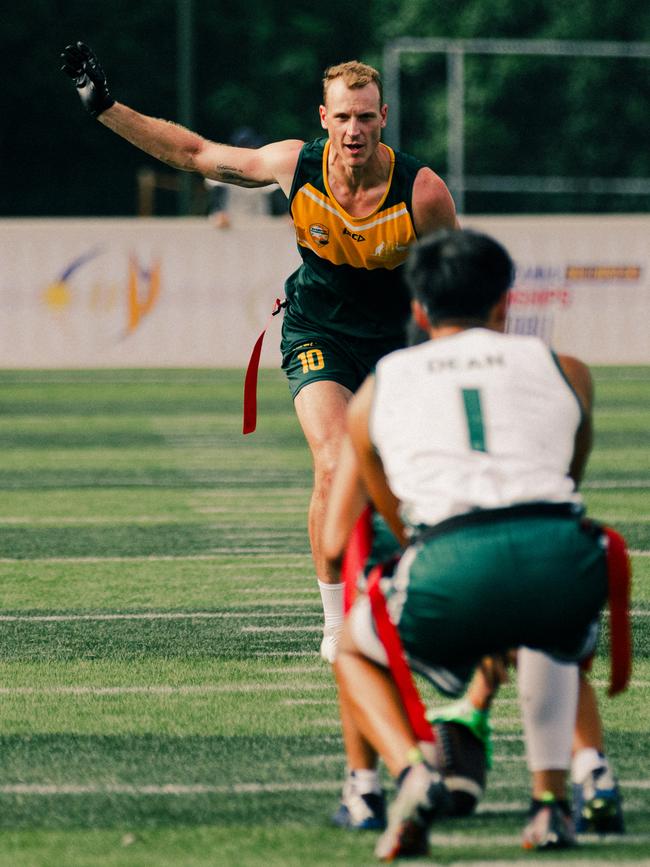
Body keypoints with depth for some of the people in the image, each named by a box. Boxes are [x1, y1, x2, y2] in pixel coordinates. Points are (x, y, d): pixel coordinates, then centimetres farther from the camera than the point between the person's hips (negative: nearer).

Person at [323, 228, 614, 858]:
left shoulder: (375, 391, 25)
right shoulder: (565, 372, 25)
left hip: (453, 570, -1)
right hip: (565, 562, 2)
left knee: (353, 653, 29)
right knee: (551, 637, 39)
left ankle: (412, 773, 1)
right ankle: (550, 800, 22)